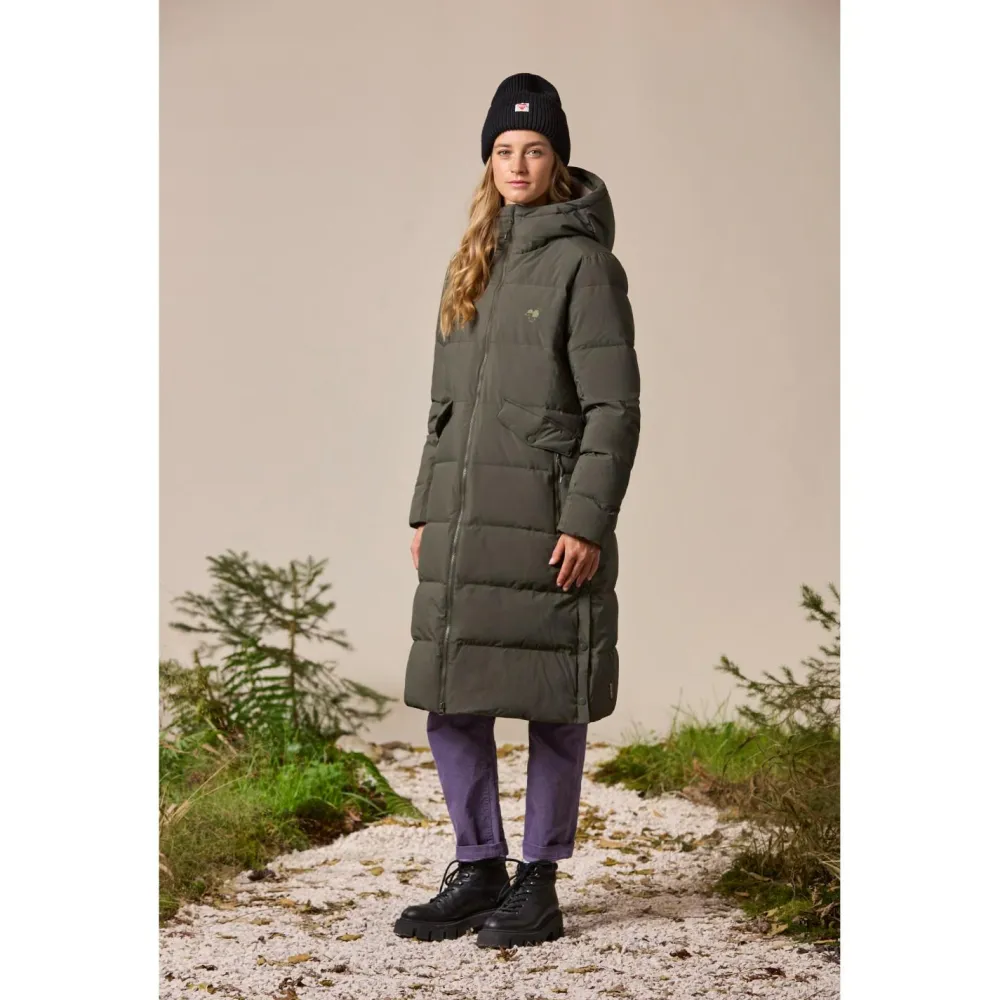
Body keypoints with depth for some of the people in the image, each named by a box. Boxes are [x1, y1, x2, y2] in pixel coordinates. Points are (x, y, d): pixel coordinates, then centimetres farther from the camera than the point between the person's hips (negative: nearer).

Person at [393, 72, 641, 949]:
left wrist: (587, 522, -15)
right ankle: (479, 869, 22)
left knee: (553, 707, 2)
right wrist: (425, 509, 15)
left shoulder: (583, 261, -3)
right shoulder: (474, 264, 18)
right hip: (462, 523, 7)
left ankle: (539, 882, 12)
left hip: (545, 520, -7)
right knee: (450, 702, 8)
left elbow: (615, 407, -8)